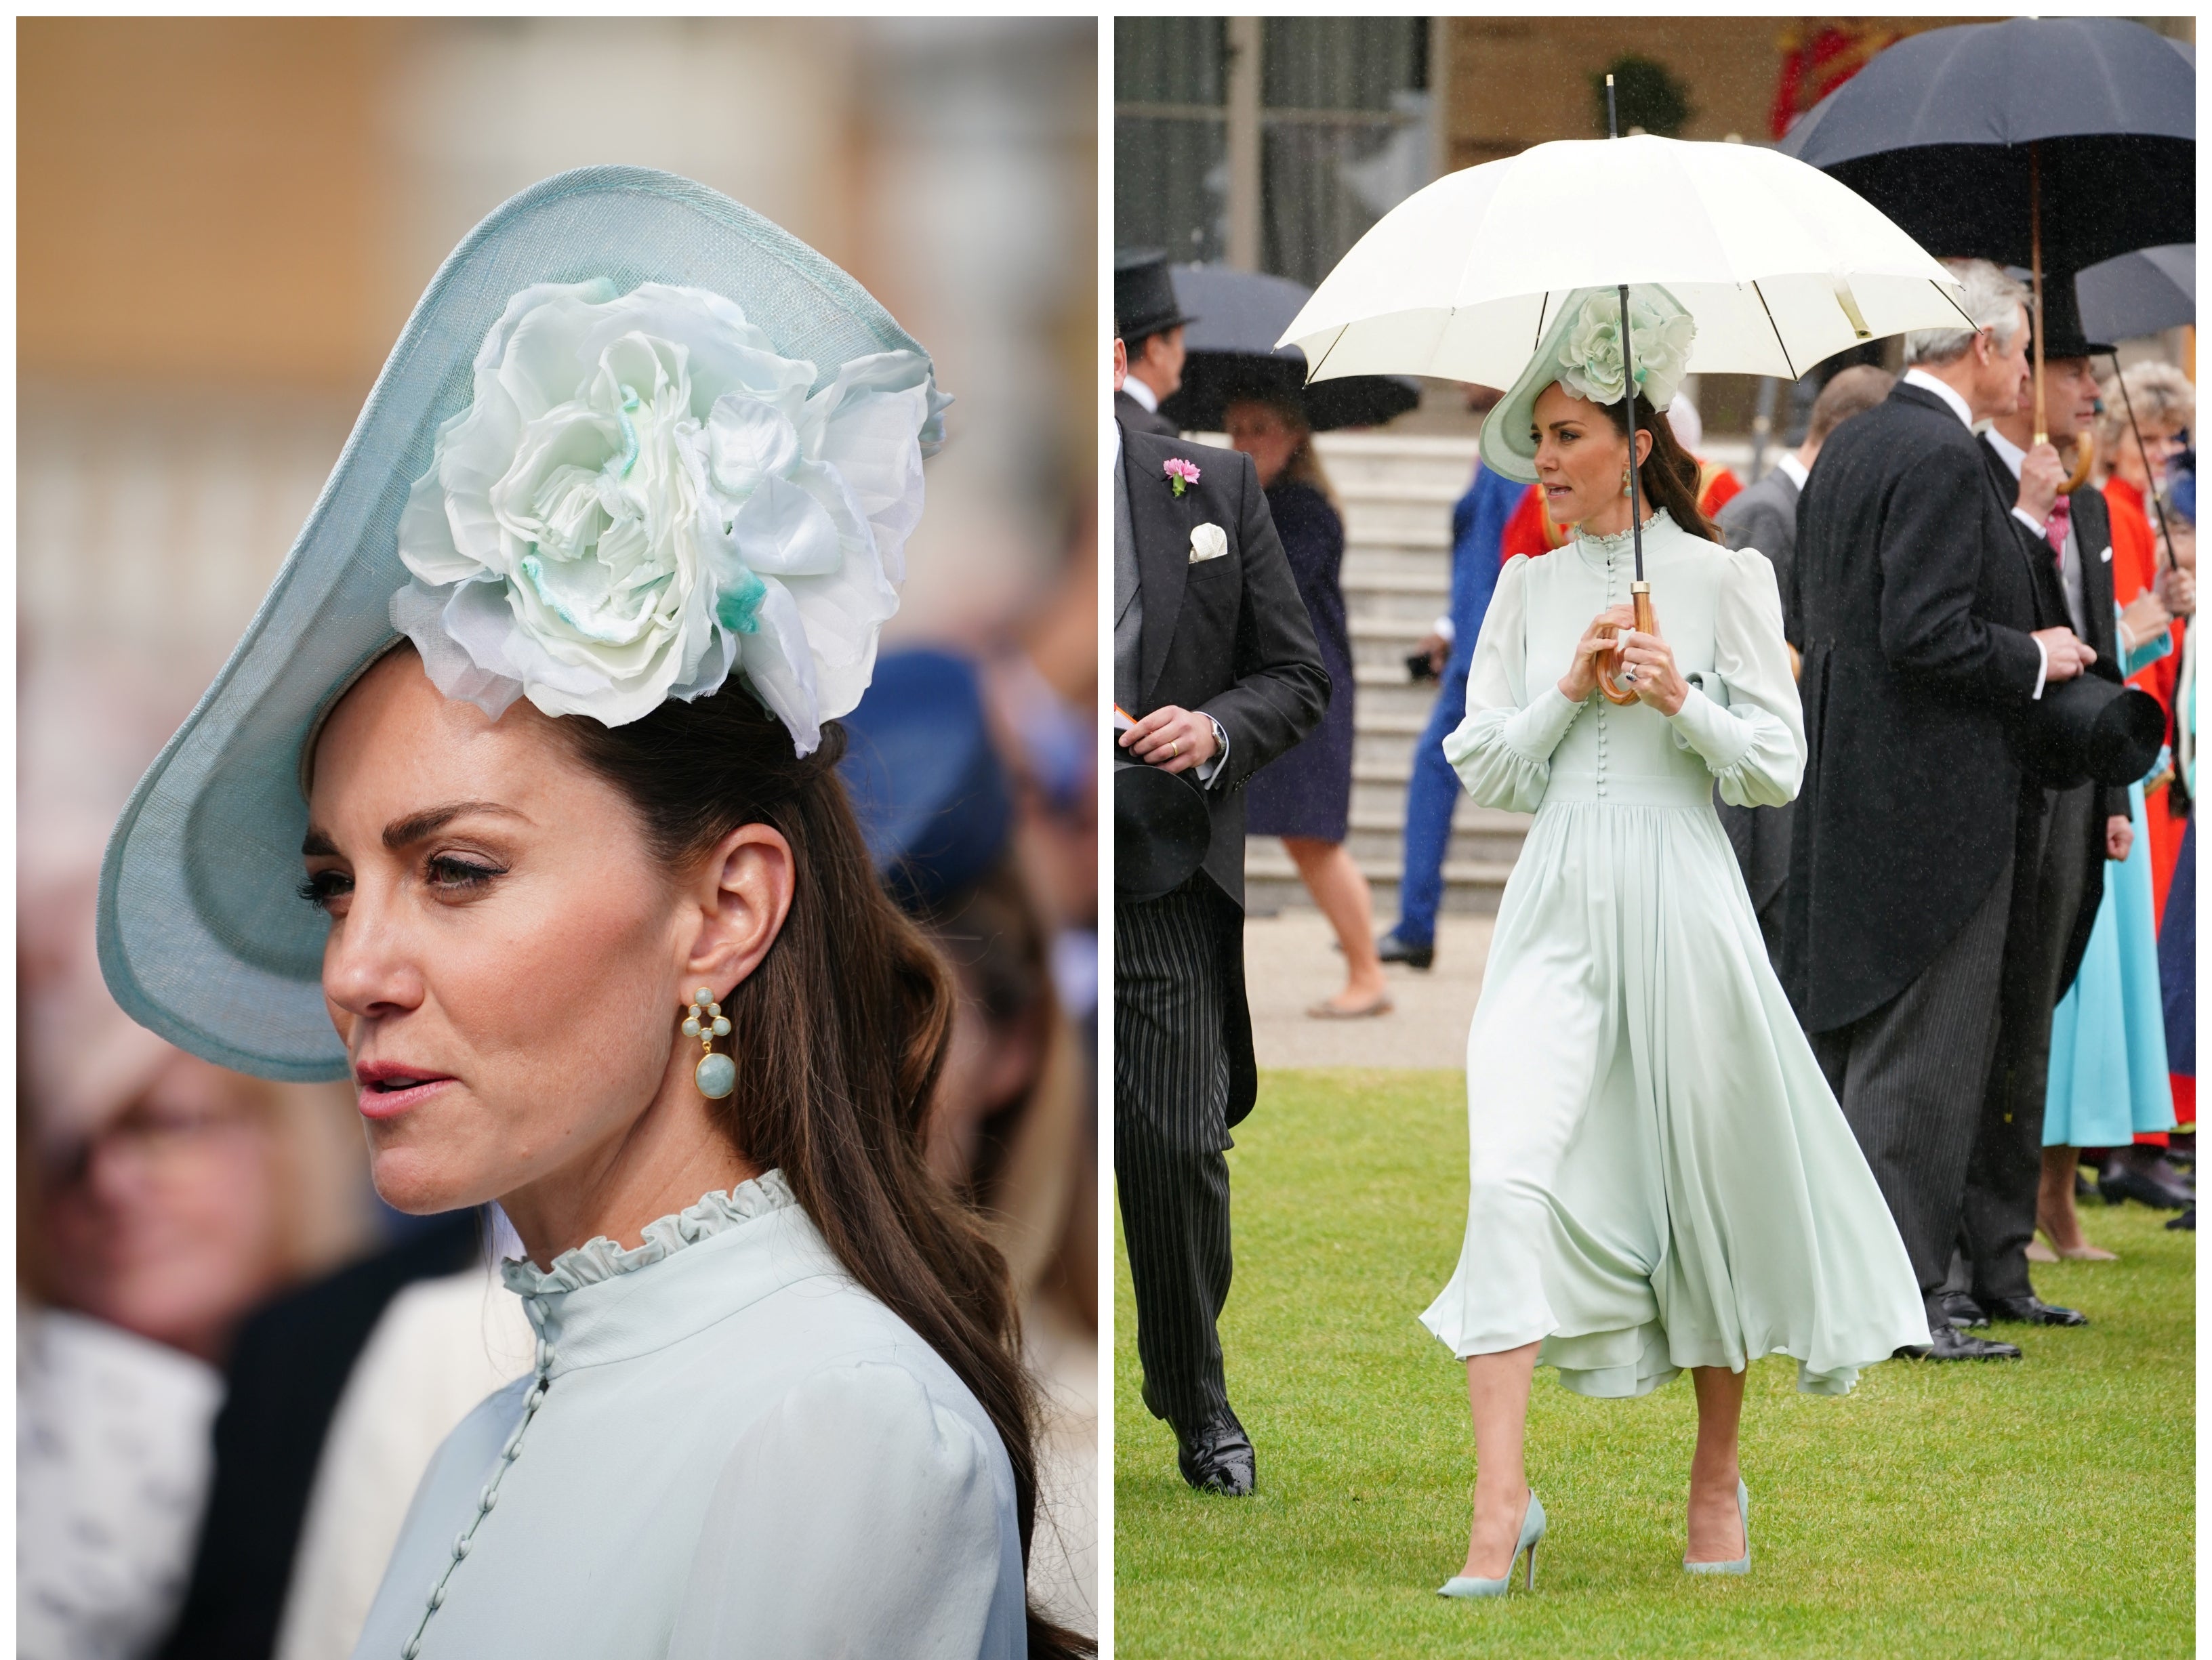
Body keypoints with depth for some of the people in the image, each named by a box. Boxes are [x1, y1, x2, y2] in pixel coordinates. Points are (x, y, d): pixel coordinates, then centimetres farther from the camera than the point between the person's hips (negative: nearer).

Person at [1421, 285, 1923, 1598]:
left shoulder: (1725, 580, 0)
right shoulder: (1528, 590, 11)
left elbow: (1780, 766, 0)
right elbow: (1483, 767, 10)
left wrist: (1684, 703, -16)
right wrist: (1569, 690, -6)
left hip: (1681, 903, -2)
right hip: (1560, 908, 2)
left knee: (1706, 1182, 7)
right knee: (1510, 1173, -15)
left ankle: (1719, 1479, 26)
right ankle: (1501, 1507, -18)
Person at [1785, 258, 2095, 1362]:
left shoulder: (1852, 447, 13)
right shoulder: (1943, 460, -17)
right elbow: (1927, 636, -24)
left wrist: (2014, 525, 16)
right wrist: (2035, 658, -9)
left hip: (1844, 796, 10)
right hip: (1931, 802, -10)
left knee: (1842, 1038, 14)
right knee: (1922, 1052, -5)